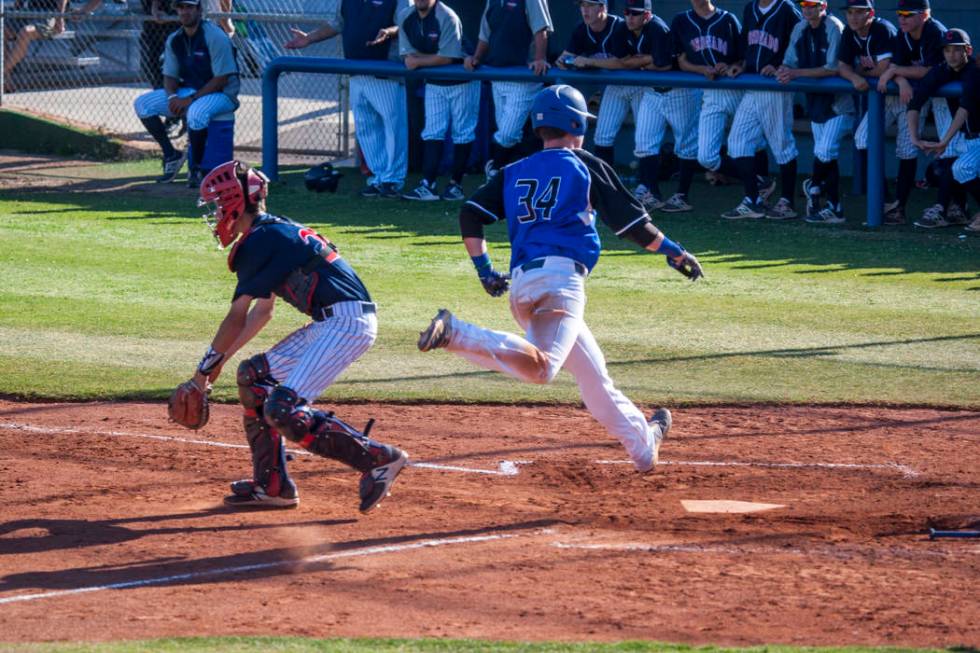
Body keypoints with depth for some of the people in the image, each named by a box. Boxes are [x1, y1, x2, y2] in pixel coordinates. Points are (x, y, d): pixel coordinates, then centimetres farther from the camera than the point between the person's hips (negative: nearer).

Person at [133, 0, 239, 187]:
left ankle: (196, 169, -19)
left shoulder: (215, 37, -17)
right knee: (143, 104, -7)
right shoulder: (174, 40, 5)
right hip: (187, 91, 7)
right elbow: (169, 76, 9)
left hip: (220, 93, -7)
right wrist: (172, 96, -15)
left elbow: (221, 79, -19)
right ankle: (171, 155, 0)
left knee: (196, 112, -40)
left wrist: (191, 99, -24)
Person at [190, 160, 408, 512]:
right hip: (330, 323, 10)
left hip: (346, 321, -10)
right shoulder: (275, 232, 21)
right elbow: (263, 311, 29)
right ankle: (272, 486, 17)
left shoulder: (258, 242, -9)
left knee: (283, 411, -17)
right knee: (254, 375, 15)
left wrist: (208, 365, 4)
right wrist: (221, 359, 28)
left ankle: (380, 458, -13)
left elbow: (237, 318, -7)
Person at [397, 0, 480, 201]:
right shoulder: (405, 17, -2)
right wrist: (433, 58, -18)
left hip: (461, 83, -6)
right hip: (433, 83, 6)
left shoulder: (447, 18, -22)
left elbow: (447, 58, -24)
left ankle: (455, 184, 9)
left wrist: (419, 61, -14)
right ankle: (427, 186, -4)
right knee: (432, 132, 0)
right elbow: (408, 55, -2)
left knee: (462, 132, 1)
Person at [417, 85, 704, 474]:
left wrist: (484, 268, 17)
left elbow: (471, 215, 11)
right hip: (560, 277, -7)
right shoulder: (587, 167, 9)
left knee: (594, 375, 18)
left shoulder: (515, 173, 22)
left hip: (520, 285, 7)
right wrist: (675, 252, 18)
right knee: (541, 367, -28)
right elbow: (631, 221, 8)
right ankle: (457, 334, -40)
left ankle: (643, 445, 27)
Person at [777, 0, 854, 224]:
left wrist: (797, 73, -25)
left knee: (825, 151, -13)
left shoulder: (834, 29, -15)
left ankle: (813, 186, 12)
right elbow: (790, 62, 10)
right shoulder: (800, 30, 7)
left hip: (838, 101, -7)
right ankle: (833, 208, 11)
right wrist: (784, 71, -14)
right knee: (826, 155, 8)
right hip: (816, 99, 7)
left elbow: (833, 69, -22)